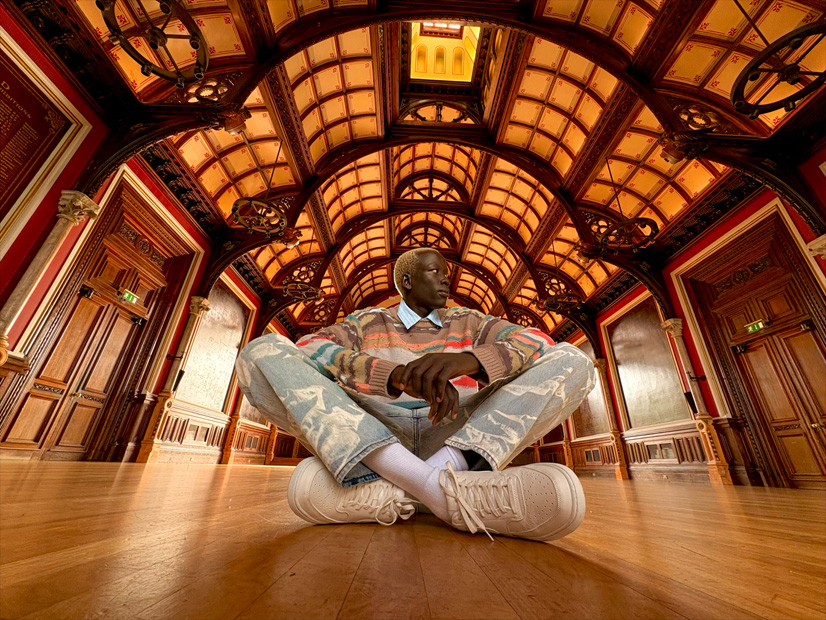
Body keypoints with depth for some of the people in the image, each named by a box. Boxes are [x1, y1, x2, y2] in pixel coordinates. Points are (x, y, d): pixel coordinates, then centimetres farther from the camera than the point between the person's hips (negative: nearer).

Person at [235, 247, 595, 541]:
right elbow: (309, 351, -7)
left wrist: (468, 359, -24)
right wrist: (395, 375, -28)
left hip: (462, 443, 1)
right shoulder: (366, 322, 14)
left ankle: (441, 472, -27)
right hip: (368, 444, 0)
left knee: (570, 360, -10)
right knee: (262, 353, -17)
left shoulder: (467, 322, 18)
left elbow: (537, 342, 0)